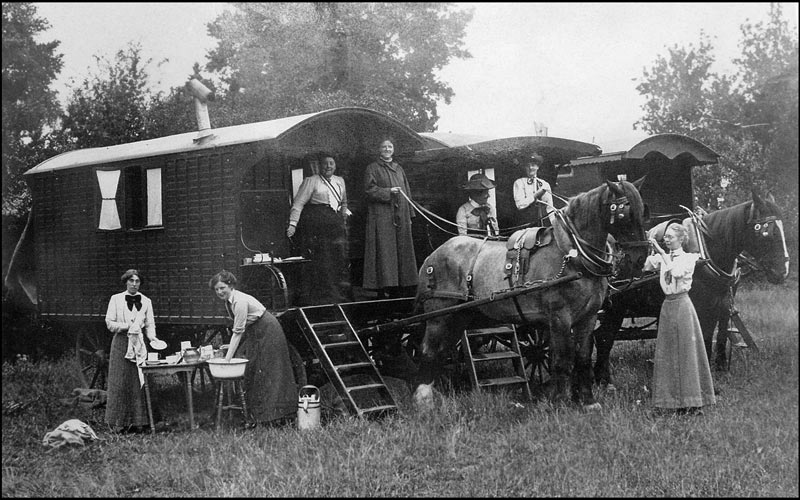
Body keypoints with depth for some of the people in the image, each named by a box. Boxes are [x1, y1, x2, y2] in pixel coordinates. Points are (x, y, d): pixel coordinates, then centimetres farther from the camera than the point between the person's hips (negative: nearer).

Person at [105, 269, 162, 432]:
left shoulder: (146, 301, 12)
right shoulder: (116, 299, 5)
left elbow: (150, 324, 9)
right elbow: (109, 323, 0)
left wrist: (152, 337, -10)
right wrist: (128, 327, -12)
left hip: (139, 344, 2)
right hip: (121, 344, -2)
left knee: (138, 382, -1)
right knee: (120, 383, -4)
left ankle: (137, 421, 4)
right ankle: (119, 423, -1)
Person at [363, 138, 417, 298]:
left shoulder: (398, 168, 19)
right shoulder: (373, 168, 3)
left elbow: (407, 192, 19)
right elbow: (369, 189, -7)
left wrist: (409, 214, 13)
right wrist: (389, 192, -18)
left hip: (400, 217, 6)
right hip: (381, 217, -6)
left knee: (402, 252, 3)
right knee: (384, 251, -10)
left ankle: (400, 287, 6)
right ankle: (383, 287, -11)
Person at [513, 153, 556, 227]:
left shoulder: (545, 184, 15)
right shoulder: (519, 183, 5)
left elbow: (550, 208, 14)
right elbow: (520, 204, -7)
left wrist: (554, 225, 4)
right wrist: (536, 195, -10)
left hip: (545, 223, 3)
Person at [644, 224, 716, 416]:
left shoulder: (689, 258, -4)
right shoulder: (662, 258, 10)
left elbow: (677, 272, -23)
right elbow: (645, 267, -2)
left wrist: (661, 252, -22)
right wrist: (652, 250, -10)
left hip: (682, 304, -5)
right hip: (667, 305, 5)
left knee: (687, 351, -4)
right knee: (668, 353, 5)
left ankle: (693, 402, 0)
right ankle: (676, 401, 11)